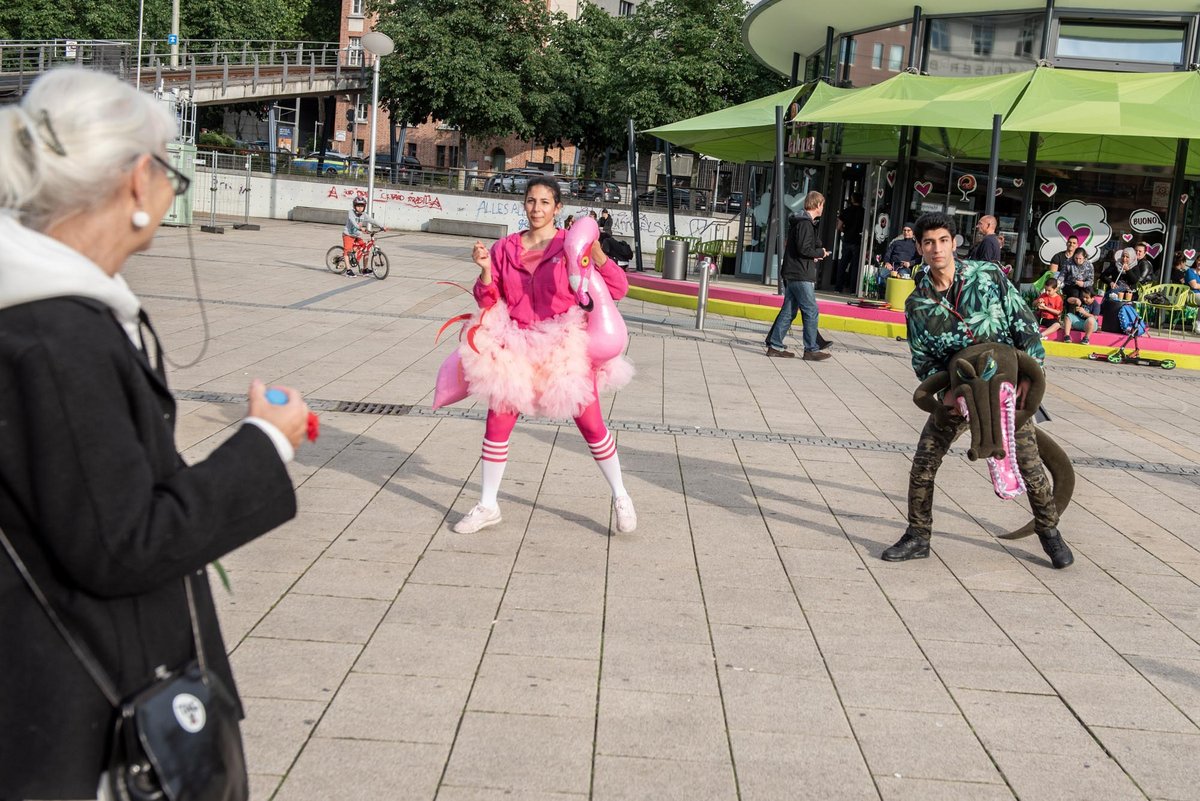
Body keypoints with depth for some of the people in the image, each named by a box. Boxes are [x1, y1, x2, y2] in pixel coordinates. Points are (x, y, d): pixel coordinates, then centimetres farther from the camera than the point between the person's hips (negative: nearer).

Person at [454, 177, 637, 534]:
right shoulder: (506, 248, 5)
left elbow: (618, 290, -10)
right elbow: (488, 300, 8)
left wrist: (597, 255, -26)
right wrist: (485, 270, -11)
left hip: (566, 350, -3)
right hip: (516, 350, 3)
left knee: (591, 426, 2)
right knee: (496, 426, 3)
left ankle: (621, 498, 21)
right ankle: (487, 507, 18)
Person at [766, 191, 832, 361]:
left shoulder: (798, 222, 17)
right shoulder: (805, 223, -14)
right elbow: (804, 249, -21)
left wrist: (813, 255, 8)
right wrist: (821, 253, -6)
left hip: (791, 274, 10)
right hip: (801, 275, -10)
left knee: (788, 311, 10)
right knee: (811, 311, -5)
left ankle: (775, 345, 10)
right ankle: (811, 349, -2)